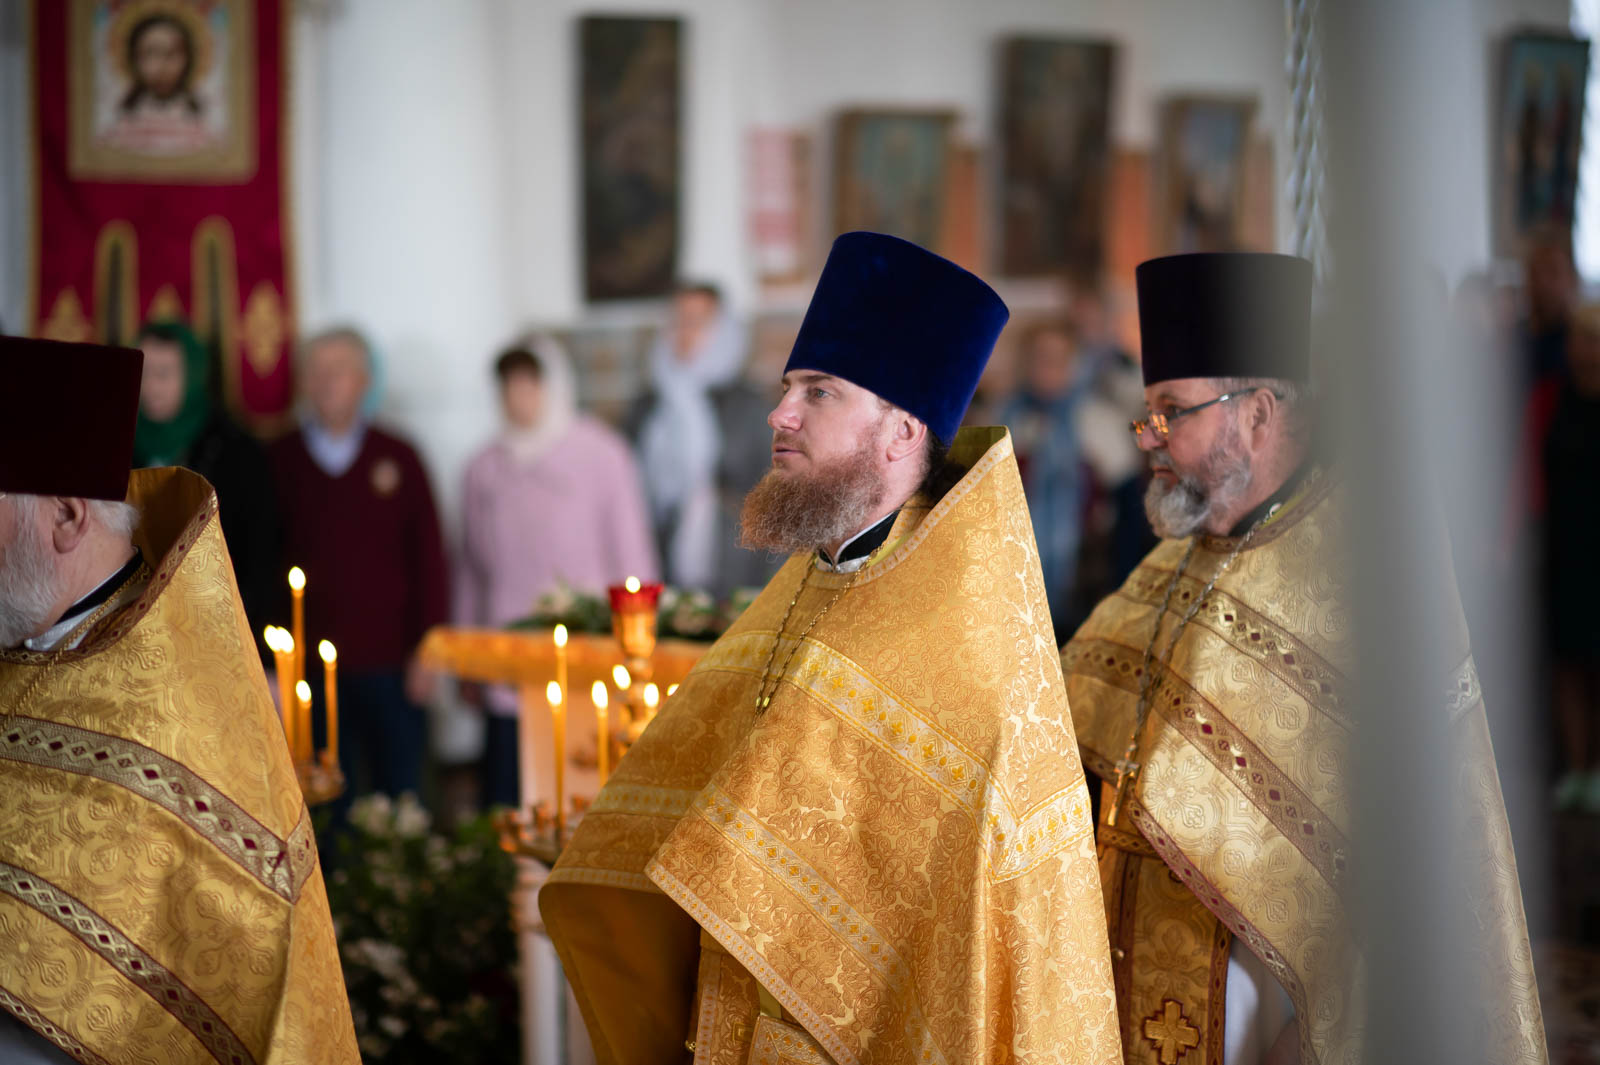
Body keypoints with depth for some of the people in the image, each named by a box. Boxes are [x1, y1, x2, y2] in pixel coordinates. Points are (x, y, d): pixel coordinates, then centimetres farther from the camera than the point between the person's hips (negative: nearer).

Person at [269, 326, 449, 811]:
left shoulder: (397, 459, 5)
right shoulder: (278, 462, 5)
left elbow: (429, 558, 6)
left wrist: (426, 650, 0)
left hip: (389, 665, 0)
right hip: (309, 667, 0)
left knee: (401, 799, 3)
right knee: (327, 806, 5)